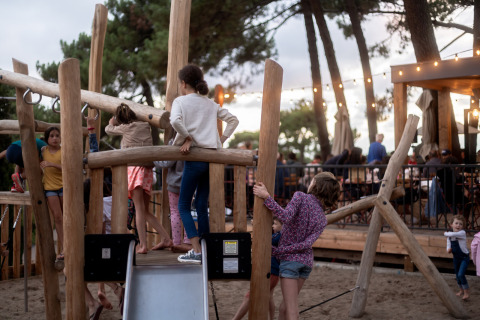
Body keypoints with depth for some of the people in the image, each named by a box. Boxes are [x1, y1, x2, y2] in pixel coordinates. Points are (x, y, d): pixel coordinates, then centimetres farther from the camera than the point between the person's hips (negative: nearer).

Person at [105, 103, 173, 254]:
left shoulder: (126, 128, 0)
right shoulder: (145, 126, 12)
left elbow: (108, 130, 18)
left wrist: (111, 123, 41)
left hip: (135, 167, -6)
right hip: (148, 170, 6)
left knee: (139, 209, -9)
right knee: (145, 211, 13)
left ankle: (143, 245, -14)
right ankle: (166, 238, 7)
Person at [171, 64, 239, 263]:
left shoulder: (181, 101, -1)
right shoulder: (210, 104, 16)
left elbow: (175, 121, -22)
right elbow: (233, 120, 18)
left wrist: (187, 138, -10)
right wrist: (222, 139, 13)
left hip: (194, 157, -6)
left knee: (183, 205, 3)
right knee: (202, 205, 13)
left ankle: (196, 252, -8)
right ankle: (204, 249, 14)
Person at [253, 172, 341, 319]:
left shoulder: (301, 197, -9)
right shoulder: (322, 220, 6)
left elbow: (286, 217, -28)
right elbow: (307, 244, -7)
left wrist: (266, 197, -31)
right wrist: (276, 251, -9)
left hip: (290, 259, -6)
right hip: (307, 260, 6)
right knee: (285, 305, 20)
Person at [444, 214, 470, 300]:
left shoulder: (462, 233, -19)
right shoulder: (449, 236, 1)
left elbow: (452, 234, -33)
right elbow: (448, 244, 6)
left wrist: (446, 233, -12)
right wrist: (448, 249, -18)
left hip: (464, 257, -7)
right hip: (456, 257, 7)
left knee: (461, 274, -20)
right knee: (457, 275, 16)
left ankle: (466, 292, -8)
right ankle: (461, 290, 38)